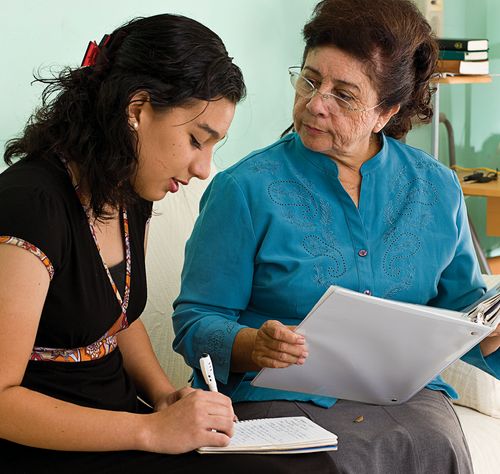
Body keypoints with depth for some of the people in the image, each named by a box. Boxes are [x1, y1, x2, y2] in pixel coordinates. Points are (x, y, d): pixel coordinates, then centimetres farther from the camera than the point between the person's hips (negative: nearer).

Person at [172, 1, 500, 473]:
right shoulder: (246, 188, -3)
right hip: (278, 398, -3)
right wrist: (254, 346, -24)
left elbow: (461, 306, 18)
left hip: (404, 394, 4)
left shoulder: (437, 189, 9)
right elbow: (196, 320, -3)